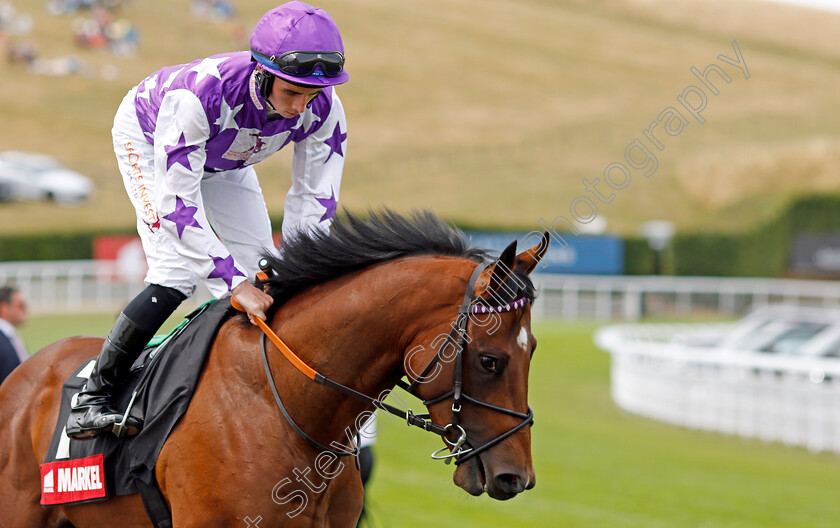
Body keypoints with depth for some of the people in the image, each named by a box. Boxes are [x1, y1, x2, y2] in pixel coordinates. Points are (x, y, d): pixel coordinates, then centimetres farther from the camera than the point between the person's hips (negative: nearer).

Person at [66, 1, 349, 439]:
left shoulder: (323, 110, -32)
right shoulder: (199, 94, -46)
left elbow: (313, 205, -23)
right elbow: (177, 204, -42)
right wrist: (235, 282, -48)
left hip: (225, 163, 5)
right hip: (147, 138, -5)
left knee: (259, 273, -5)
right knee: (178, 271, -21)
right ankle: (92, 396, -13)